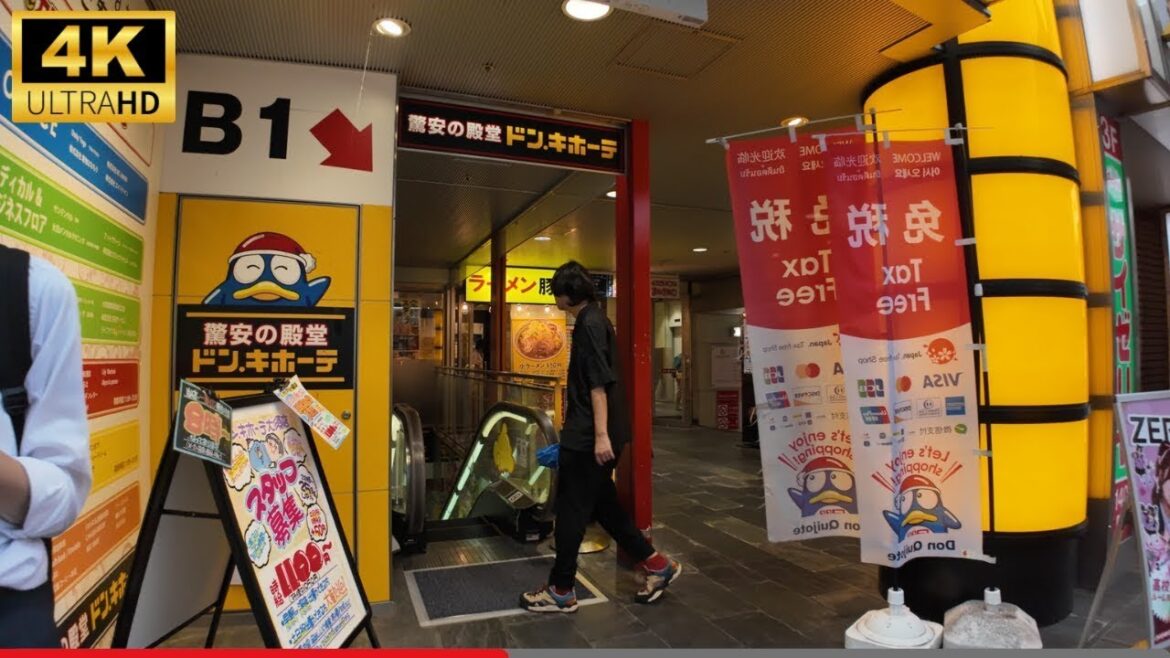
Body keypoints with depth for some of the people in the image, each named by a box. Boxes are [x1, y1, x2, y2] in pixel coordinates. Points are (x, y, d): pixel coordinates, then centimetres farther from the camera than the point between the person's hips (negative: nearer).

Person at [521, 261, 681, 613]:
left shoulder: (589, 324, -14)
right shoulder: (594, 320, 16)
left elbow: (598, 384, -21)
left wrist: (601, 435, -24)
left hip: (588, 436, -10)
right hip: (589, 433, 10)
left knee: (571, 510, 2)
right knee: (603, 504, 17)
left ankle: (561, 591, 15)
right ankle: (657, 565, 25)